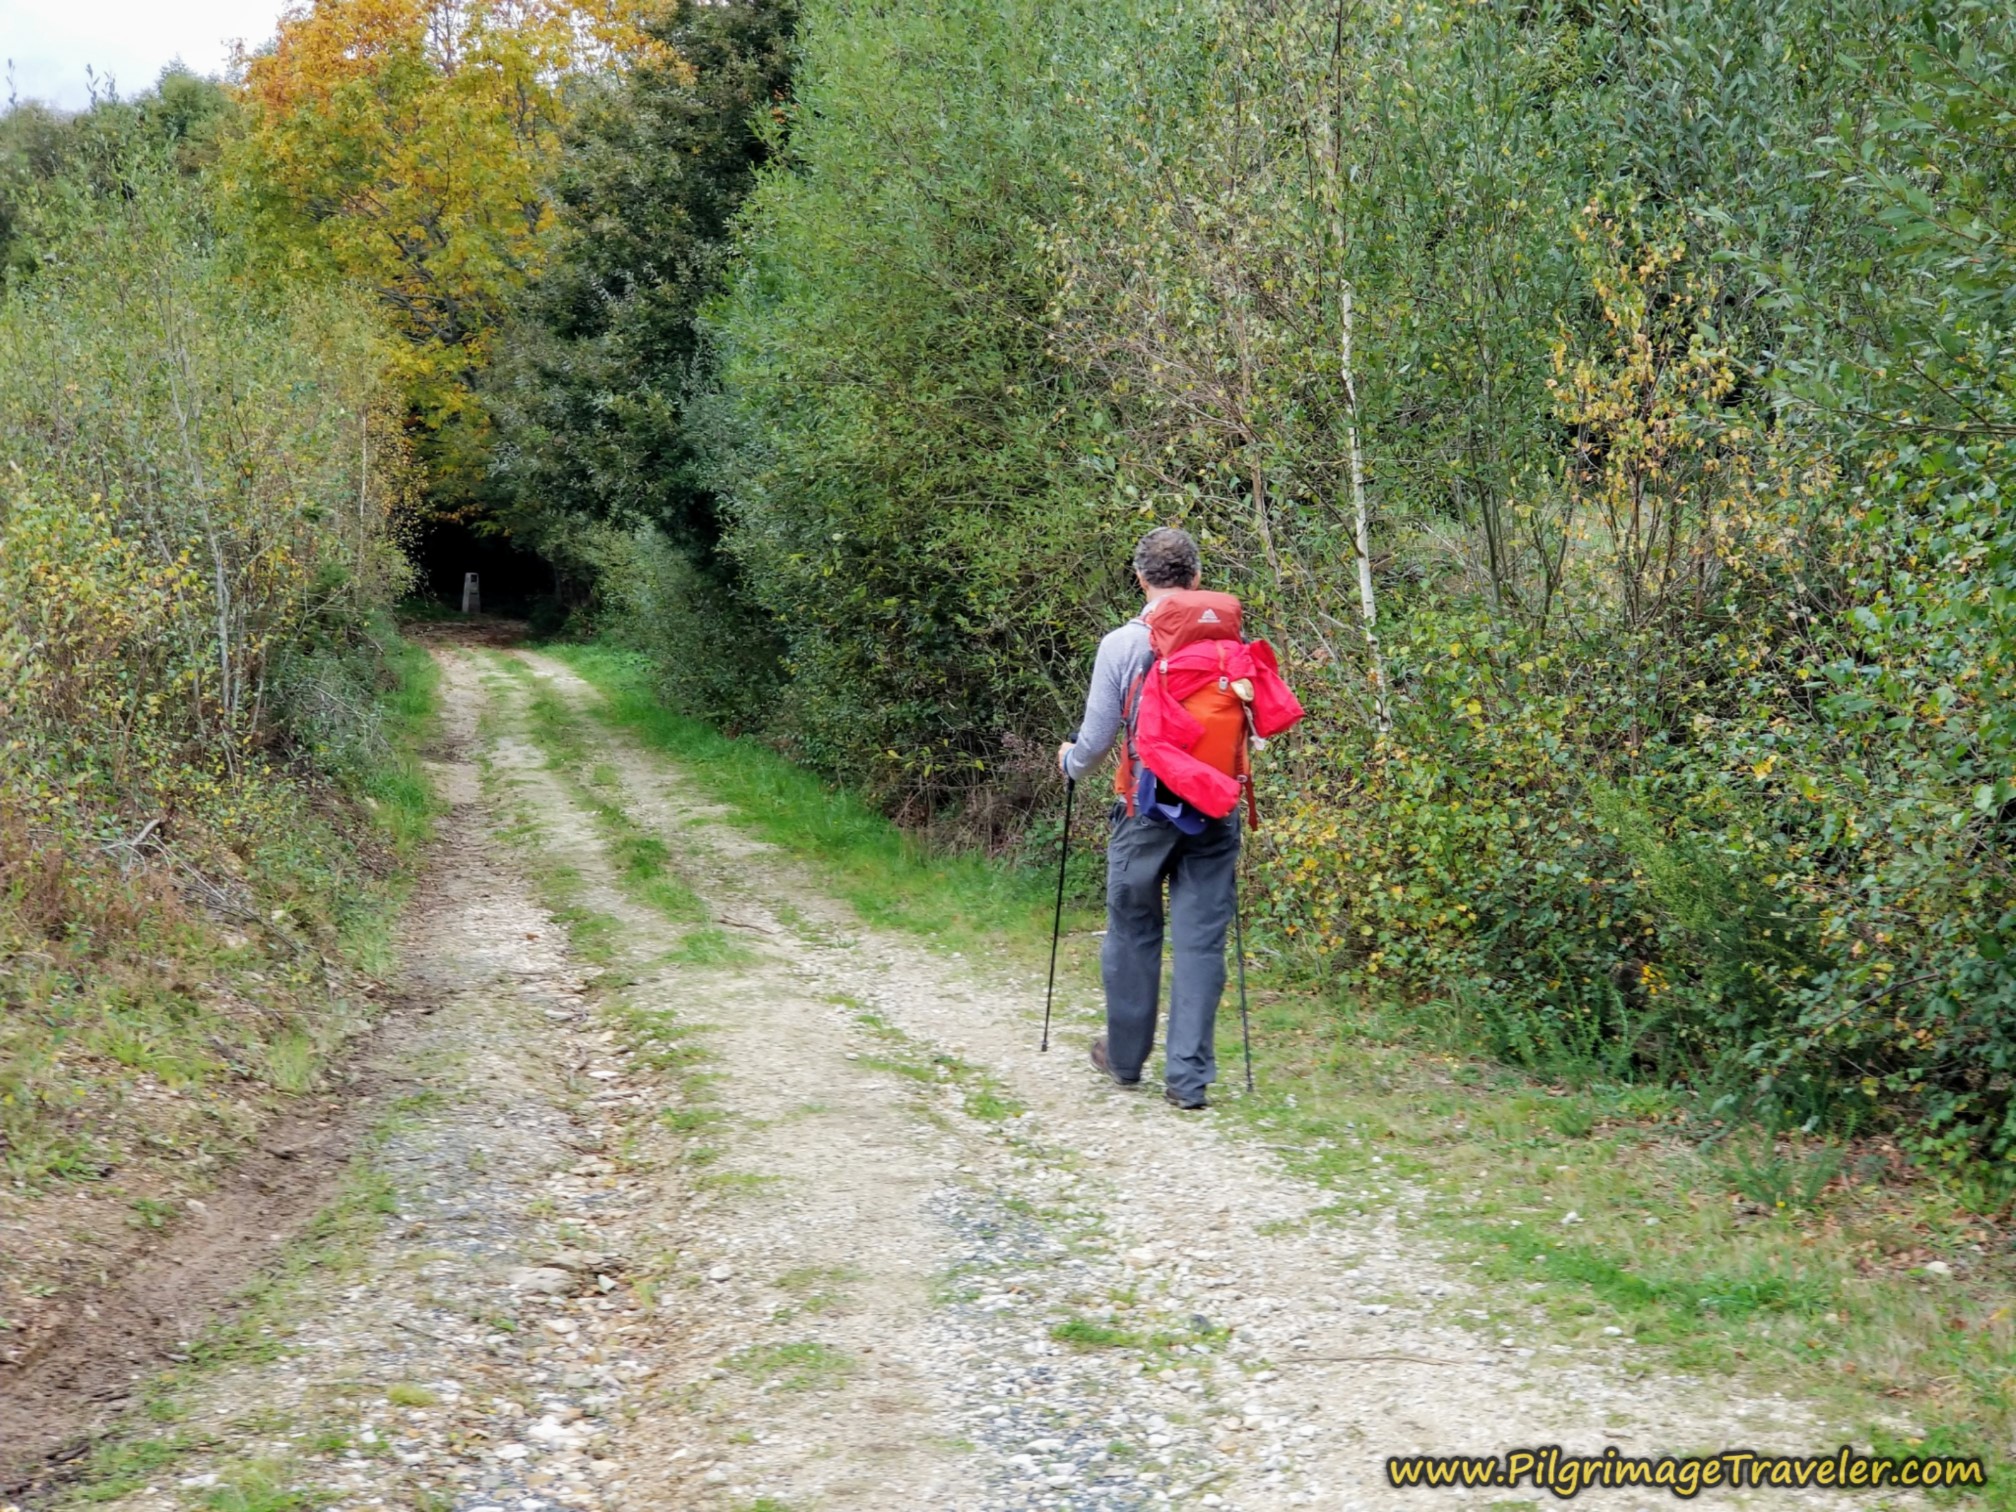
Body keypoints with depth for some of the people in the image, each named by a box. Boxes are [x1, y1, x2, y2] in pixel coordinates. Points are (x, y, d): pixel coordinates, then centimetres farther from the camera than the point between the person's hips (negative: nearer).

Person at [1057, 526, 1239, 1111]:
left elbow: (1097, 737, -3)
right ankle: (1189, 1076, 1)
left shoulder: (1122, 645, -7)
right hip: (1215, 810, 1)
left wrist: (1070, 761, 19)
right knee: (1201, 940, 3)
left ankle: (1126, 1056, 27)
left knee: (1133, 932, 14)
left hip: (1146, 807, -1)